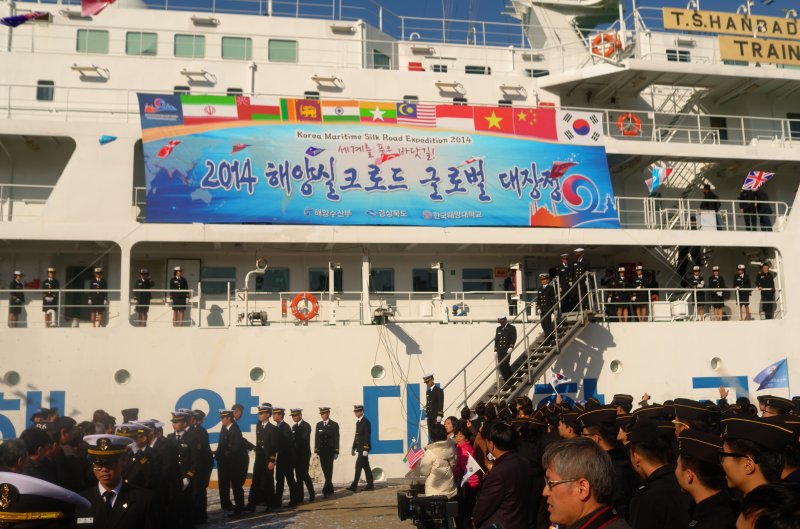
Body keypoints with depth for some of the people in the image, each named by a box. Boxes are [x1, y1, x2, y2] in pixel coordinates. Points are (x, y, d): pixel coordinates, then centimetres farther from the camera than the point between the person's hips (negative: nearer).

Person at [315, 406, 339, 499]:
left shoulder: (334, 425, 0)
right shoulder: (319, 425, 11)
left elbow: (336, 439, -3)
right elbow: (316, 438, 10)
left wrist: (336, 452, -7)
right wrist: (316, 450, 4)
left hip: (330, 451, -4)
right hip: (321, 451, 4)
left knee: (329, 471, -8)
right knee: (325, 471, 8)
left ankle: (326, 490, -11)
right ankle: (330, 489, 19)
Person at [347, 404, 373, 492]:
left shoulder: (366, 422, -12)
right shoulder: (358, 422, 15)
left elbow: (367, 436, -17)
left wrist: (365, 449, -21)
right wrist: (353, 448, 17)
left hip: (364, 448, -9)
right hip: (359, 448, 9)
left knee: (358, 466, -11)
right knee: (366, 467, 11)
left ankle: (354, 485, -10)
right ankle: (370, 485, 15)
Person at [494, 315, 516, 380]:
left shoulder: (512, 328, 4)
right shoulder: (498, 329, 15)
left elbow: (513, 339, -3)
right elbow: (496, 339, 15)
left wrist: (511, 347, -14)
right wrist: (495, 350, 10)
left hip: (507, 350, -4)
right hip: (500, 350, 4)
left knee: (505, 364, -13)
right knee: (500, 365, -1)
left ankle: (509, 379, -4)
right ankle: (505, 378, 6)